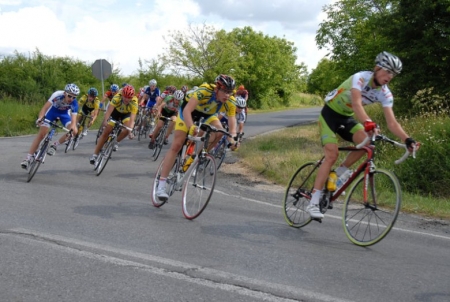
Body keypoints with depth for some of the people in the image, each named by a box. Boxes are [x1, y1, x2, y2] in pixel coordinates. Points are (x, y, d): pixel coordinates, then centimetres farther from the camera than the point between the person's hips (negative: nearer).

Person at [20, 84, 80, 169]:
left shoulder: (74, 103, -32)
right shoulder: (57, 95, -38)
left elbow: (73, 120, -38)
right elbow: (45, 107, -41)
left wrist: (73, 127, -59)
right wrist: (40, 118, -58)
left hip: (64, 113, 2)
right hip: (53, 110, -2)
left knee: (73, 131, -22)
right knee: (41, 134, -9)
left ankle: (54, 146, -2)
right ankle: (27, 159, -5)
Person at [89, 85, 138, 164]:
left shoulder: (134, 102, -36)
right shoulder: (117, 97, -37)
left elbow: (132, 117, -42)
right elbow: (109, 110, -47)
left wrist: (130, 130, -56)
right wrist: (105, 121, -63)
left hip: (127, 114, 0)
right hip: (116, 111, 0)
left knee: (127, 129, -27)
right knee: (106, 131, -9)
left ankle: (116, 142, 4)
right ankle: (95, 154, -2)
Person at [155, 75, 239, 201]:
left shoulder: (229, 102, -25)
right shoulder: (204, 91, -38)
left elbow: (232, 123, -24)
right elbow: (187, 110, -46)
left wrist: (233, 139, -43)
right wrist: (191, 127, -63)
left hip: (207, 114, 5)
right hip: (189, 111, -4)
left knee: (219, 131, -25)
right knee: (176, 145, -12)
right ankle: (161, 186, -10)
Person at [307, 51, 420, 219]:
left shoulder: (385, 94, -11)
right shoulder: (360, 78, -27)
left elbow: (392, 123, -17)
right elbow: (357, 103, -44)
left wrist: (407, 140, -33)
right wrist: (368, 123, -61)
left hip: (347, 118, 6)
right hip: (330, 113, -6)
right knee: (332, 155, -19)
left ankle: (340, 173, 1)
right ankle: (313, 203, -18)